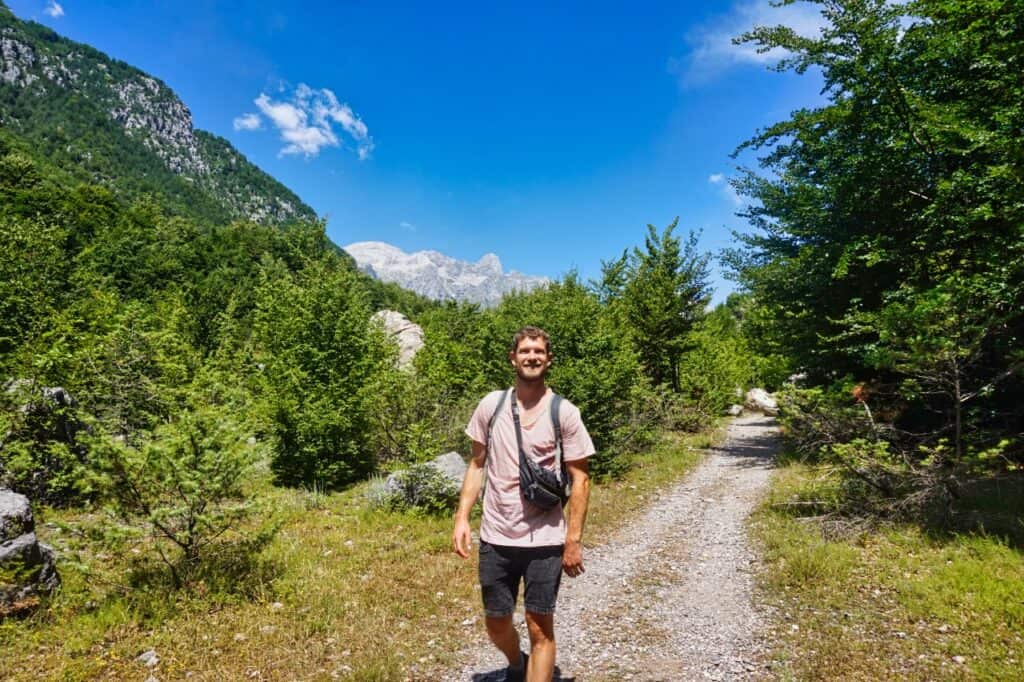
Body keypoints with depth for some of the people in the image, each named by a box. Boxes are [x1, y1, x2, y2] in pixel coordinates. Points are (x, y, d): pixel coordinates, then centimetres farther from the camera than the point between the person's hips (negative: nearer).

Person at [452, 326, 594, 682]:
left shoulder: (564, 412, -8)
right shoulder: (491, 404, -1)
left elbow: (580, 478, -5)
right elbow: (477, 464, 6)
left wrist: (573, 540, -9)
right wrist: (462, 518, -1)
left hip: (545, 541, -3)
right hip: (495, 538, 3)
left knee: (540, 628, 6)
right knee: (496, 624, 18)